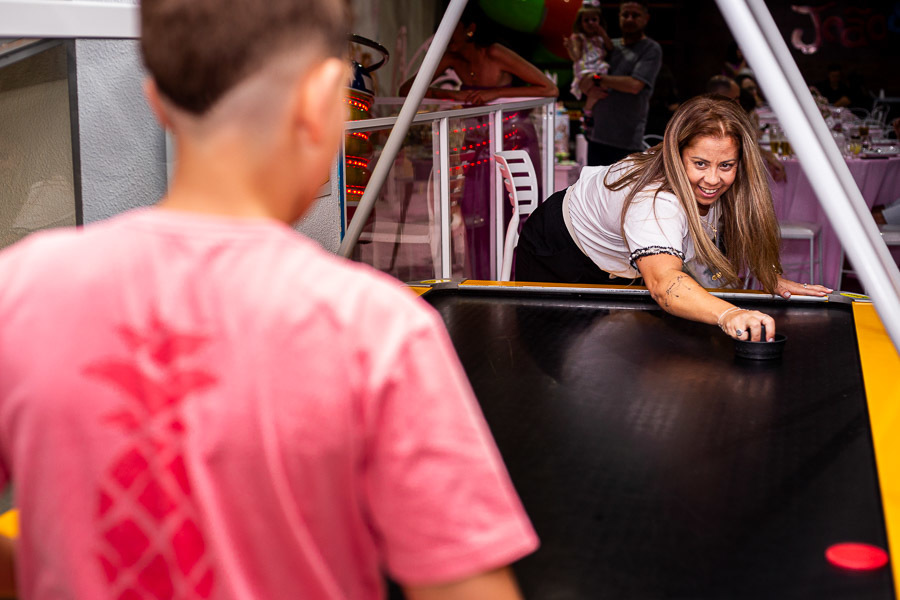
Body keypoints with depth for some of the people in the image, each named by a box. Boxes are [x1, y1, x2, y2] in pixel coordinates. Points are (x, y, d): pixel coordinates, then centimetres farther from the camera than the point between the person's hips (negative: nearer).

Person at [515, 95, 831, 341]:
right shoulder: (656, 203, -45)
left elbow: (746, 229, 0)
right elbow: (663, 281, -63)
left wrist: (773, 279, -13)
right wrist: (728, 315, -79)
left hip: (618, 270, 6)